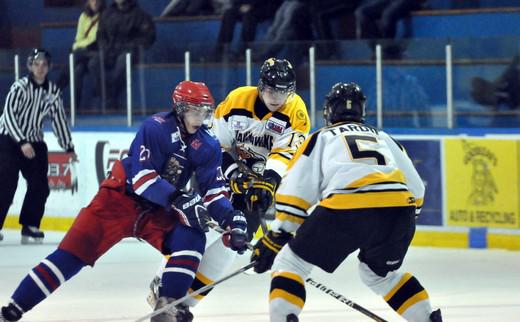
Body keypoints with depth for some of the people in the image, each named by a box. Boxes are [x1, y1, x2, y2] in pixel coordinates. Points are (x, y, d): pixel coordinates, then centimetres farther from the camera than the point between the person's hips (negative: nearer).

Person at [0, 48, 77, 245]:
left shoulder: (53, 92, 3)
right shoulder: (20, 87, -16)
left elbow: (59, 119, 12)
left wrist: (69, 148, 15)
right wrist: (22, 143, -29)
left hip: (34, 142, 6)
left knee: (40, 186, -2)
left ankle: (30, 227, 8)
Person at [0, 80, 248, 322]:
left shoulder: (207, 146, -2)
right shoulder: (156, 128, -19)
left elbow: (214, 190, 1)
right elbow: (142, 177, -27)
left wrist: (232, 219, -16)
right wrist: (178, 200, -36)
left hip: (158, 211, 5)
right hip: (121, 198, -5)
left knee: (192, 239, -20)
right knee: (73, 253, -13)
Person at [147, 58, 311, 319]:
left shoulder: (296, 111, -14)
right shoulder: (237, 100, -14)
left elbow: (286, 153, -22)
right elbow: (216, 142, -8)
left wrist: (268, 180, -37)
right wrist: (232, 171, -21)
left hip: (265, 178, 0)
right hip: (227, 169, 0)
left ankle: (188, 297, 3)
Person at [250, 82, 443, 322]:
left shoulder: (321, 138, 26)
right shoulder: (383, 138, 36)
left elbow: (295, 190, 14)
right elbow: (416, 188, 30)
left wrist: (276, 237, 15)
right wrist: (400, 229, 41)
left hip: (345, 207, -4)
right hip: (399, 209, 4)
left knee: (290, 263, 12)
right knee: (379, 273, 31)